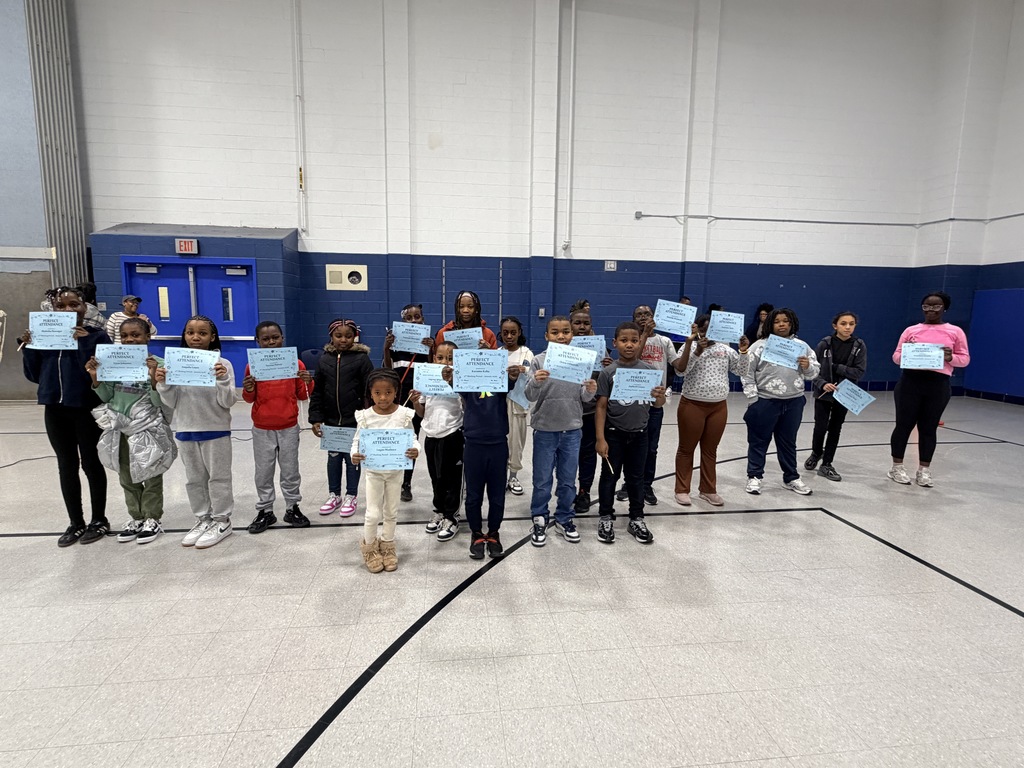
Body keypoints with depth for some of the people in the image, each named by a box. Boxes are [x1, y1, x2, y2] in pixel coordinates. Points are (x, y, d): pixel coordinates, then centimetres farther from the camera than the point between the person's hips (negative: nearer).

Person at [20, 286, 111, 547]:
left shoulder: (97, 336, -8)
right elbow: (34, 376, 8)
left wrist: (84, 342, -24)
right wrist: (28, 348, -5)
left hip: (87, 409, -5)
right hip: (55, 410, 5)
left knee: (91, 464, 6)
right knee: (66, 466, 13)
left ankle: (99, 520, 21)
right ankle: (76, 522, 25)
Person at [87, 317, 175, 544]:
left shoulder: (157, 364, -12)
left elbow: (159, 402, -14)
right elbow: (107, 398, 8)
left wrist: (153, 378, -28)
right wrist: (96, 379, -7)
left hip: (148, 429, -5)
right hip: (120, 429, 5)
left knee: (151, 477, 8)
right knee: (127, 477, 16)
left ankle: (152, 520, 22)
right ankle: (136, 518, 31)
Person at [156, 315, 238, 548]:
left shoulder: (222, 364, -9)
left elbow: (227, 402, -12)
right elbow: (171, 402, 3)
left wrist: (223, 380, -28)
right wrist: (163, 384, -14)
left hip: (216, 431, -4)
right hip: (185, 431, 4)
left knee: (218, 478, 7)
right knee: (194, 479, 16)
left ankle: (221, 521, 20)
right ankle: (203, 519, 31)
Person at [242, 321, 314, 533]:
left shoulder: (295, 363, -5)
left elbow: (302, 396, 2)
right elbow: (250, 399, 3)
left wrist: (308, 383, -17)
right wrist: (248, 389, -18)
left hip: (289, 427, 0)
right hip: (262, 429, 0)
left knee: (290, 471, 12)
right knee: (263, 473, 11)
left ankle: (292, 507, 26)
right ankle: (265, 511, 26)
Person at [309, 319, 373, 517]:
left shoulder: (361, 359, -8)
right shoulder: (324, 360, 2)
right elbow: (316, 392, 5)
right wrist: (316, 418, -1)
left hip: (355, 420, -3)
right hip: (331, 420, 4)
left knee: (352, 458, 9)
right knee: (333, 458, 16)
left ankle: (351, 496, 25)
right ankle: (334, 495, 32)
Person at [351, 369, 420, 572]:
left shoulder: (404, 414, -12)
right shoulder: (365, 416, -13)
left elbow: (412, 439, -6)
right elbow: (357, 441, -6)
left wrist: (415, 450, -28)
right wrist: (354, 455, -27)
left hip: (396, 470, 1)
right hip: (373, 471, -1)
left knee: (391, 512, 16)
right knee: (373, 514, 5)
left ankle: (387, 546, 38)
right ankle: (369, 548, 31)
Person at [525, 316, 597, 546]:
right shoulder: (539, 361, -7)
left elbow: (583, 397, 2)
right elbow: (530, 396, -11)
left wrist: (591, 390, -20)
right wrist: (536, 382, -31)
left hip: (572, 430, 2)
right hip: (545, 430, -2)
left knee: (568, 480, 15)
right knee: (542, 480, 9)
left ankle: (564, 519, 32)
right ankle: (539, 520, 27)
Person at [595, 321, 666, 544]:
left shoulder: (650, 370, -3)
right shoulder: (608, 373, -9)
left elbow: (658, 404, 3)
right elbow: (601, 406, -7)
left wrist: (660, 397, -22)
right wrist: (600, 438, -11)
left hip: (639, 433, 2)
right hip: (614, 433, -2)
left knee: (636, 477, 15)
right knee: (610, 476, 9)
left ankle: (637, 519, 29)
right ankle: (606, 518, 24)